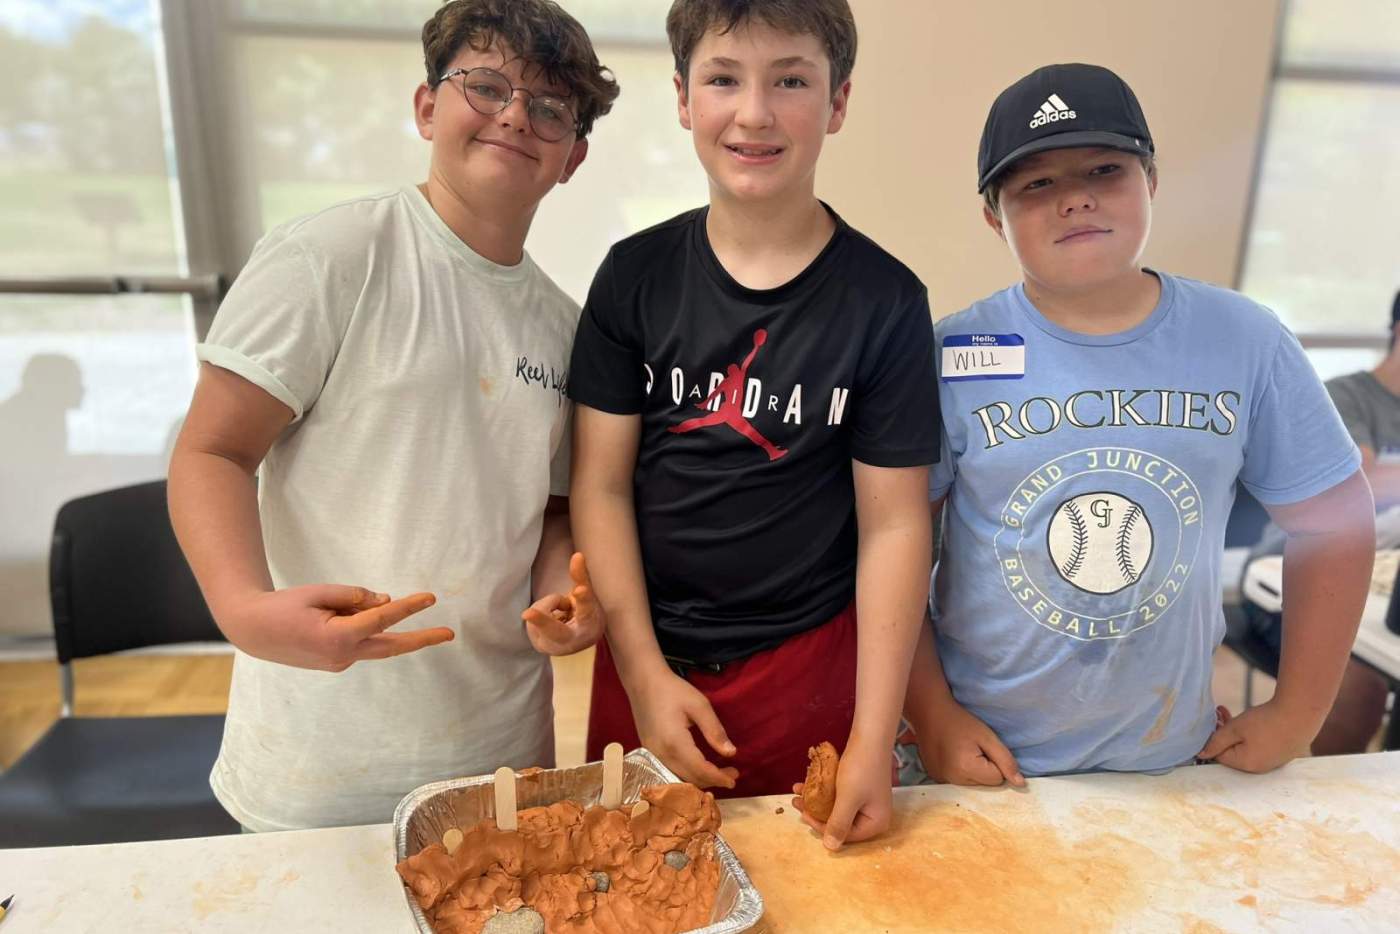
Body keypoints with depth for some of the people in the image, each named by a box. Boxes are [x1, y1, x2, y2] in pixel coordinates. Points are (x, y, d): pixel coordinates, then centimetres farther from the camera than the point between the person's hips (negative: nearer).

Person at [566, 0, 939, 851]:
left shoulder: (884, 301, -9)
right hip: (646, 662, 2)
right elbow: (602, 486, -3)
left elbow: (893, 526, -7)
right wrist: (645, 673, -8)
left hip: (809, 667, -1)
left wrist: (873, 739, -9)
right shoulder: (635, 276, -4)